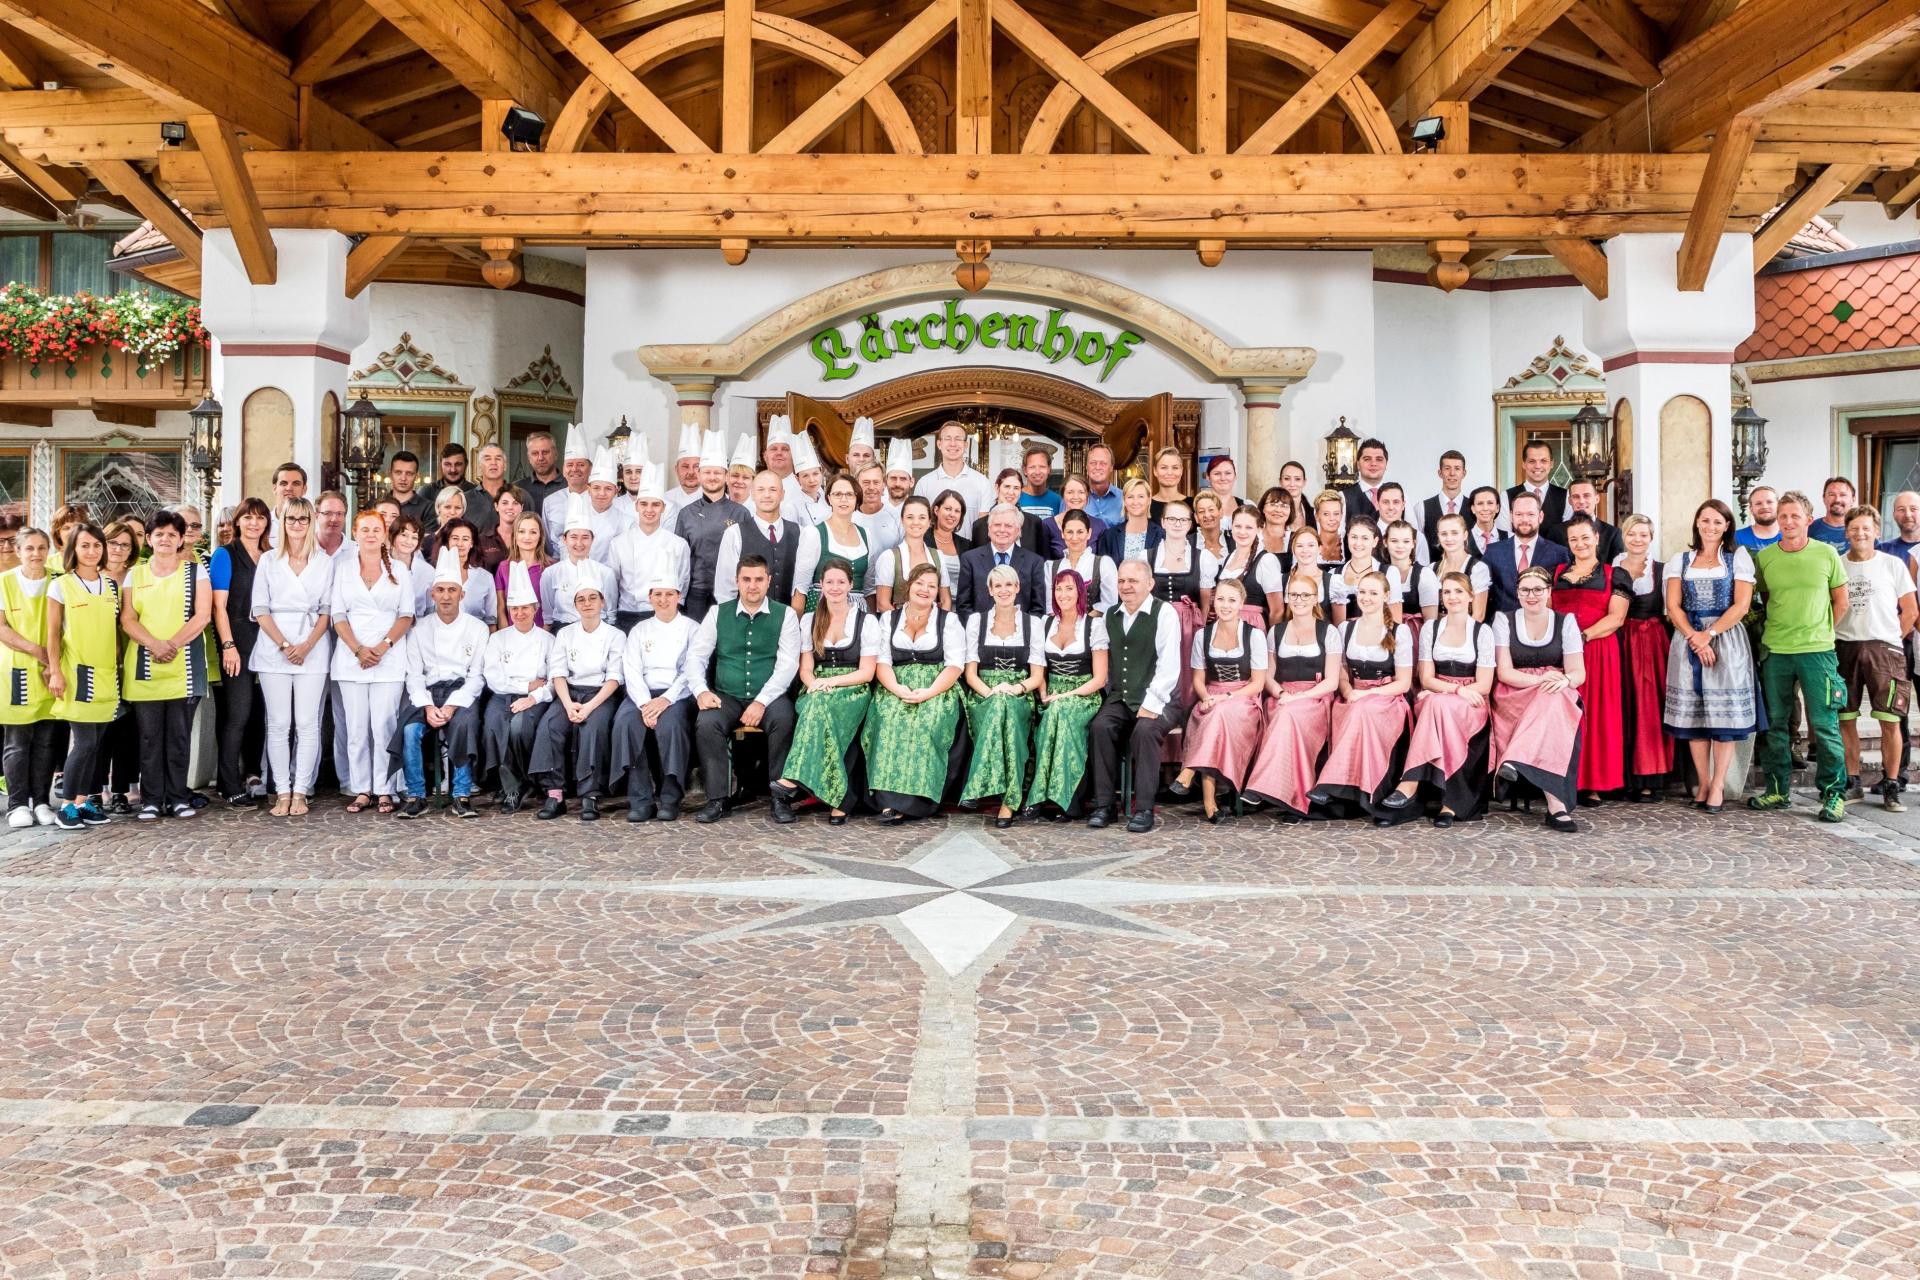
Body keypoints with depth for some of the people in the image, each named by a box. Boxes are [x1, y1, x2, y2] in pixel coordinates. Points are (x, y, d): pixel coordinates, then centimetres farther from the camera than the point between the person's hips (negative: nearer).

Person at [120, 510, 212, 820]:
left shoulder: (195, 571, 7)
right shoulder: (135, 575, 13)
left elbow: (203, 616, -3)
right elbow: (127, 619, 5)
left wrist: (173, 644, -14)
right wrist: (154, 644, -12)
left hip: (184, 667, -1)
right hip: (144, 666, 2)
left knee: (179, 734, 2)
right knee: (149, 735, 2)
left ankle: (177, 797, 9)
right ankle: (151, 800, 8)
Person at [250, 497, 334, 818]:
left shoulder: (325, 562, 8)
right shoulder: (268, 560, 9)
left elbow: (327, 611, 4)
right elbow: (260, 610, 4)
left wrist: (307, 646, -10)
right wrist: (284, 645, -8)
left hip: (313, 650, -1)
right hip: (273, 650, 1)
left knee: (307, 724, -3)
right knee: (278, 724, 0)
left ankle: (300, 792, 2)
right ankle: (282, 792, 5)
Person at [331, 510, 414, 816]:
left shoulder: (400, 569, 9)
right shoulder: (343, 570, 12)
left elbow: (407, 615, 4)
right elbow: (338, 615, 6)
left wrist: (383, 646, -11)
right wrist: (358, 650, -9)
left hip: (389, 657, -1)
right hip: (351, 657, 2)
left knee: (384, 725, -6)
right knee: (356, 727, 0)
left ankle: (384, 791, 0)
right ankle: (360, 790, 6)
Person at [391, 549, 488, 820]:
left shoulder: (477, 628, 4)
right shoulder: (420, 629, 9)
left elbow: (477, 676, 0)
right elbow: (414, 675, 4)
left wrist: (452, 706, -15)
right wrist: (428, 706, -14)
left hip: (462, 691, -2)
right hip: (428, 692, 2)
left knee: (463, 724, -34)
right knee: (410, 729, -28)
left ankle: (461, 796, -25)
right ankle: (416, 797, -16)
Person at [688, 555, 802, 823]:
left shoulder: (785, 615, 4)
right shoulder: (718, 613, 10)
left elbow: (788, 663, -5)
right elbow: (696, 655, 7)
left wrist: (761, 701, -17)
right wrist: (701, 690, -13)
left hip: (769, 697, -1)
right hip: (727, 697, 2)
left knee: (784, 719, -33)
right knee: (706, 723, -29)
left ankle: (781, 798, -21)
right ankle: (717, 800, -19)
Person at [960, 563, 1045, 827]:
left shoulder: (1034, 623, 10)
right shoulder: (976, 621, 12)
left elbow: (1038, 675, 4)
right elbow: (970, 672, 6)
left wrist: (1016, 688, -17)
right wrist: (990, 692, -14)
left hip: (1020, 699, -1)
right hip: (983, 699, 1)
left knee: (1006, 707, -37)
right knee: (998, 706, -36)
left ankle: (1007, 800, -39)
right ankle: (1008, 797, -37)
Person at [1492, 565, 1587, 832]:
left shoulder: (1565, 622, 8)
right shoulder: (1504, 622, 5)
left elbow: (1578, 672, 1)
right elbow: (1504, 672, -4)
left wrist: (1563, 681, -25)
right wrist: (1539, 680, -23)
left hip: (1557, 696, 1)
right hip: (1514, 697, -1)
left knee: (1553, 703, -37)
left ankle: (1516, 762, -49)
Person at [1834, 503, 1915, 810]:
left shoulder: (1893, 564, 4)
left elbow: (1909, 611, 7)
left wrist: (1890, 641, 3)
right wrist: (1830, 638, 1)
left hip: (1884, 648, -1)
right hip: (1844, 648, 2)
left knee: (1890, 721, -4)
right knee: (1845, 719, 4)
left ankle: (1891, 786, 5)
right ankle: (1852, 782, 14)